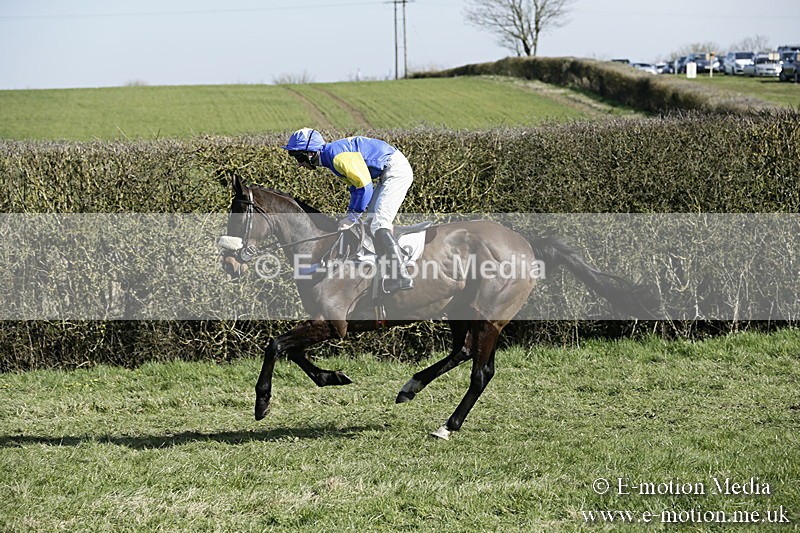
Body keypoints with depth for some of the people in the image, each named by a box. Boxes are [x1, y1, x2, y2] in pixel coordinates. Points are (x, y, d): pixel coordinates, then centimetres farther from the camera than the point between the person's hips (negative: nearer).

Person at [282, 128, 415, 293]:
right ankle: (394, 274, 12)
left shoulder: (338, 156, -22)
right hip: (388, 173, 11)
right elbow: (356, 186, 20)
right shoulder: (331, 156, 11)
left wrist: (353, 217, -15)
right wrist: (351, 214, 12)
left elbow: (365, 186, -22)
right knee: (373, 220, 12)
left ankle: (402, 278, -19)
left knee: (379, 224, -16)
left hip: (396, 170, -11)